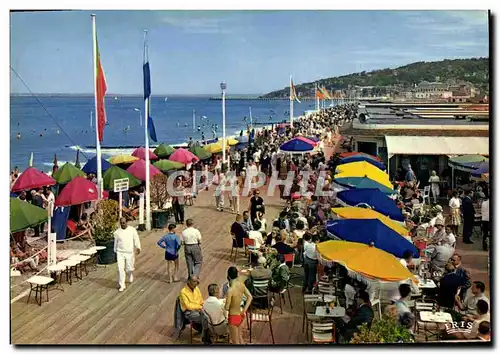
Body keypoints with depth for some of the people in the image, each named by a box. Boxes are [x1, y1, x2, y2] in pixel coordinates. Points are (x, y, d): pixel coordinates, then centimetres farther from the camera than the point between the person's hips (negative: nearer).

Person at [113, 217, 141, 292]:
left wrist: (138, 247, -19)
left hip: (129, 252, -1)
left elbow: (136, 239, -5)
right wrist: (115, 251, 19)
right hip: (120, 252, 1)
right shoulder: (117, 232, 0)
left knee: (129, 268, 8)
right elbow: (116, 242, 13)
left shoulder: (132, 230, -5)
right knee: (120, 269, -5)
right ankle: (122, 285, 4)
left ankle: (130, 275, 44)